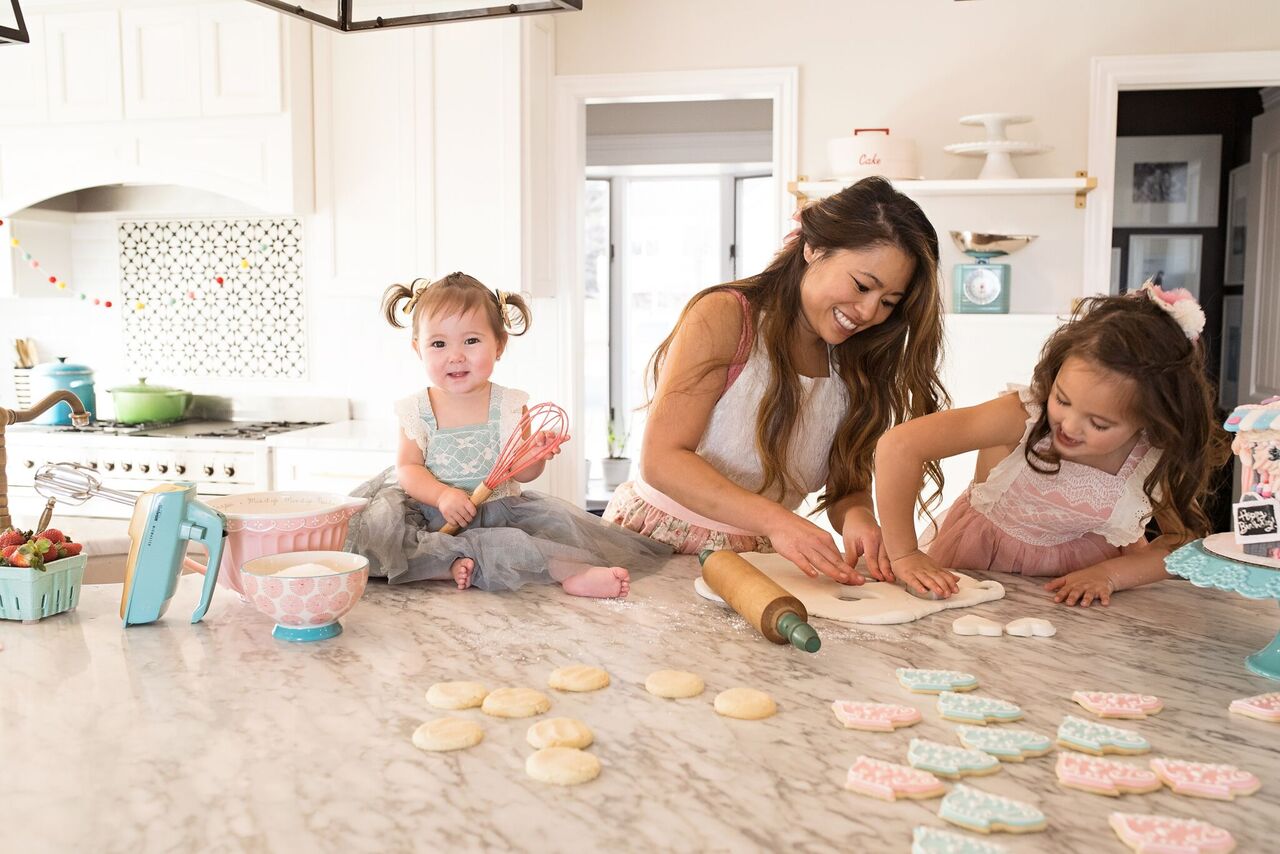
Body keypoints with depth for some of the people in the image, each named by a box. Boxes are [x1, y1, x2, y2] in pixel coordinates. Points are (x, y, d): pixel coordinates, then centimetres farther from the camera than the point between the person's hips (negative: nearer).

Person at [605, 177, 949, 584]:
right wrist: (775, 520, -31)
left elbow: (847, 489, 7)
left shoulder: (854, 367, 6)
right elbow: (661, 459, -19)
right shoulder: (724, 316, -13)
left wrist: (857, 517, -19)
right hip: (657, 541, -7)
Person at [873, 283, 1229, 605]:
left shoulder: (1155, 461, -20)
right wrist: (905, 555, -31)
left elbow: (1185, 542, -6)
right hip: (979, 563, -3)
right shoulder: (1022, 416, -32)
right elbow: (899, 446, -37)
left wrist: (1109, 574, -23)